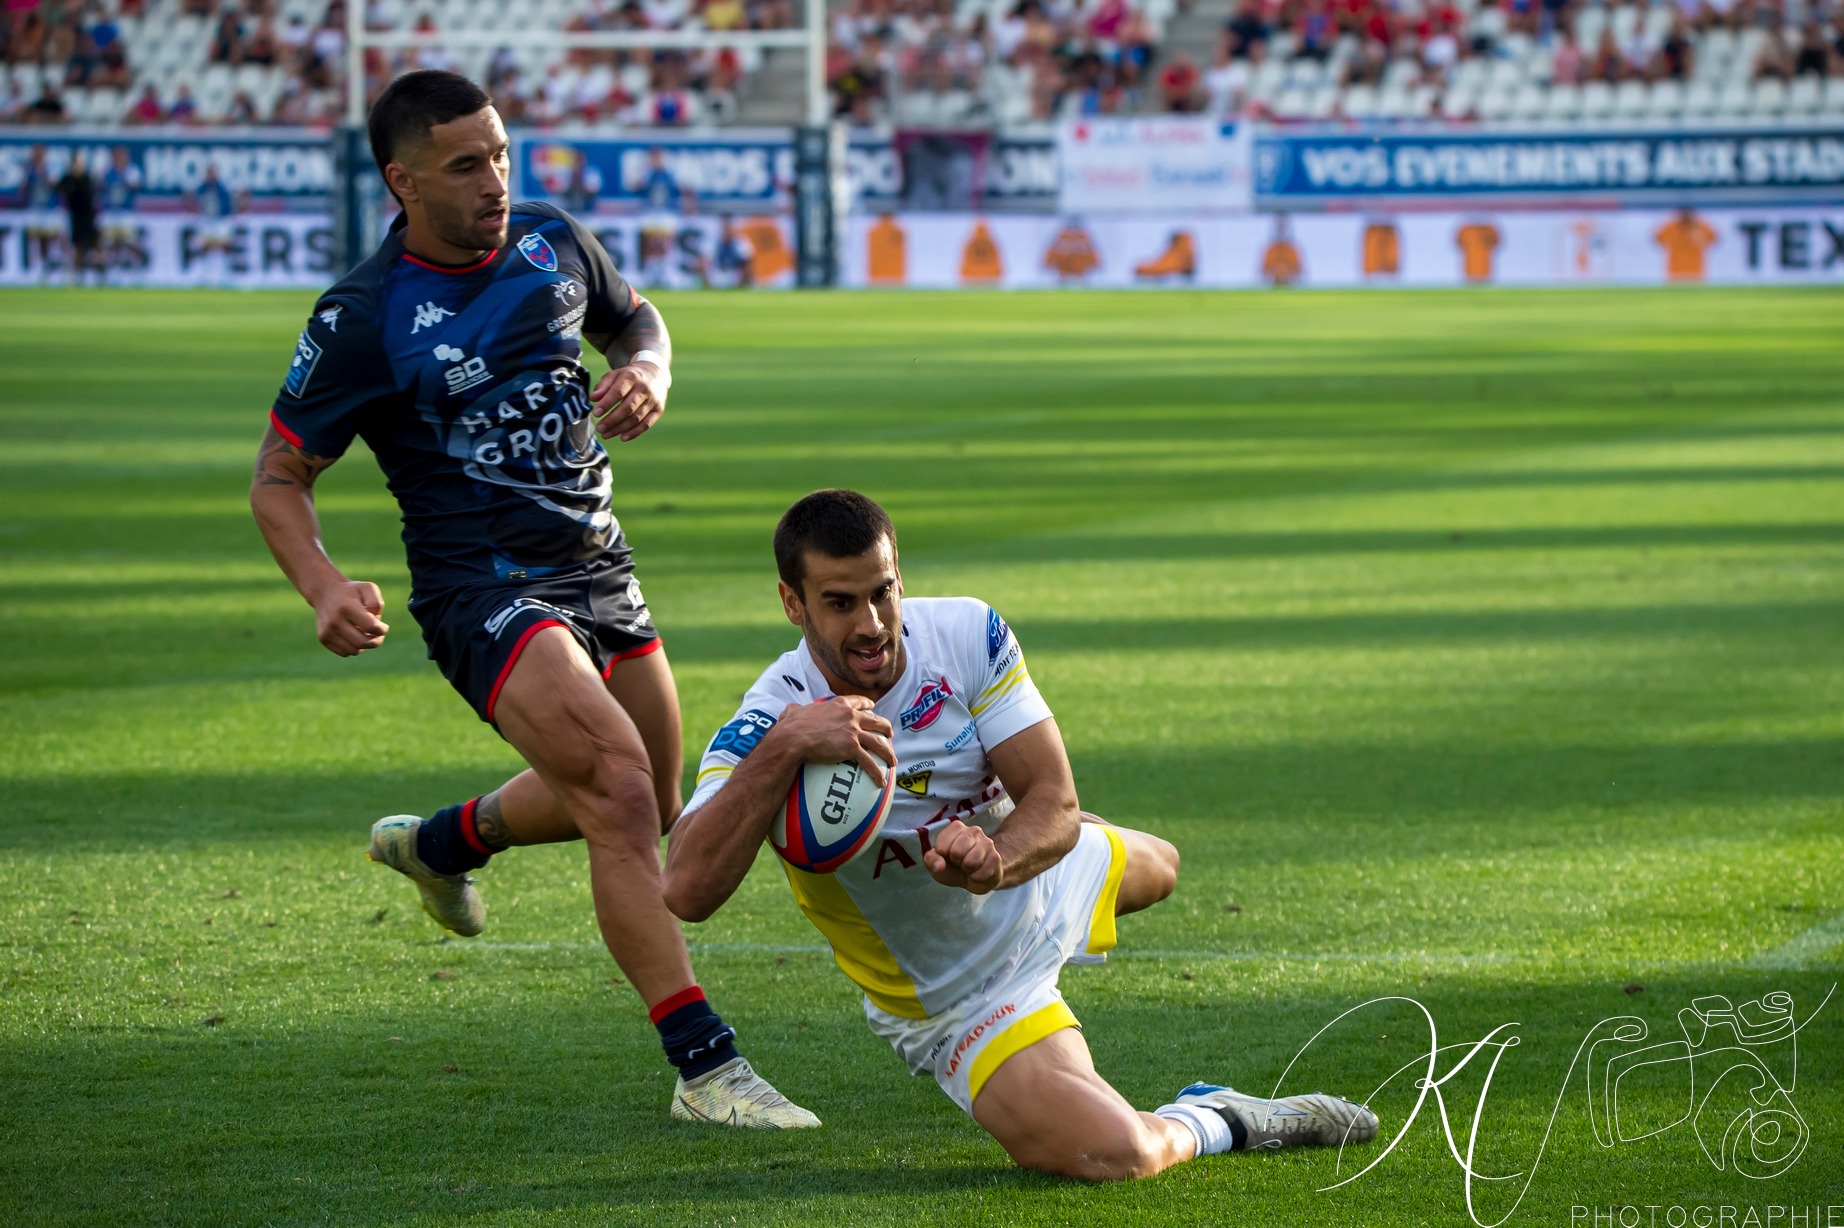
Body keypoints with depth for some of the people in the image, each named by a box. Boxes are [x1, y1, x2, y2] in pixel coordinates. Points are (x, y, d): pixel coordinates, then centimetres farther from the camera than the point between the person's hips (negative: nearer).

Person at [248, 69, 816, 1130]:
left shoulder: (555, 241, 1)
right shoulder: (362, 319, -14)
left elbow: (636, 318, 21)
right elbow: (279, 478, -6)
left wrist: (649, 374, -4)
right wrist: (325, 588, -25)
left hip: (599, 567, 7)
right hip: (484, 591, -7)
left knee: (644, 802, 21)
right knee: (621, 794, -24)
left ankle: (442, 842, 48)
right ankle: (706, 1068, -22)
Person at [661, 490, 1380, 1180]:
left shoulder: (969, 634, -21)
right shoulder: (767, 727, -33)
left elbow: (1056, 804, -22)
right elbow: (688, 891, -48)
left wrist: (995, 862, -46)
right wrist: (782, 748, -58)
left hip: (1044, 885, 6)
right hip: (964, 1007, -6)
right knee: (1113, 1154, -29)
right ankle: (1213, 1121, 6)